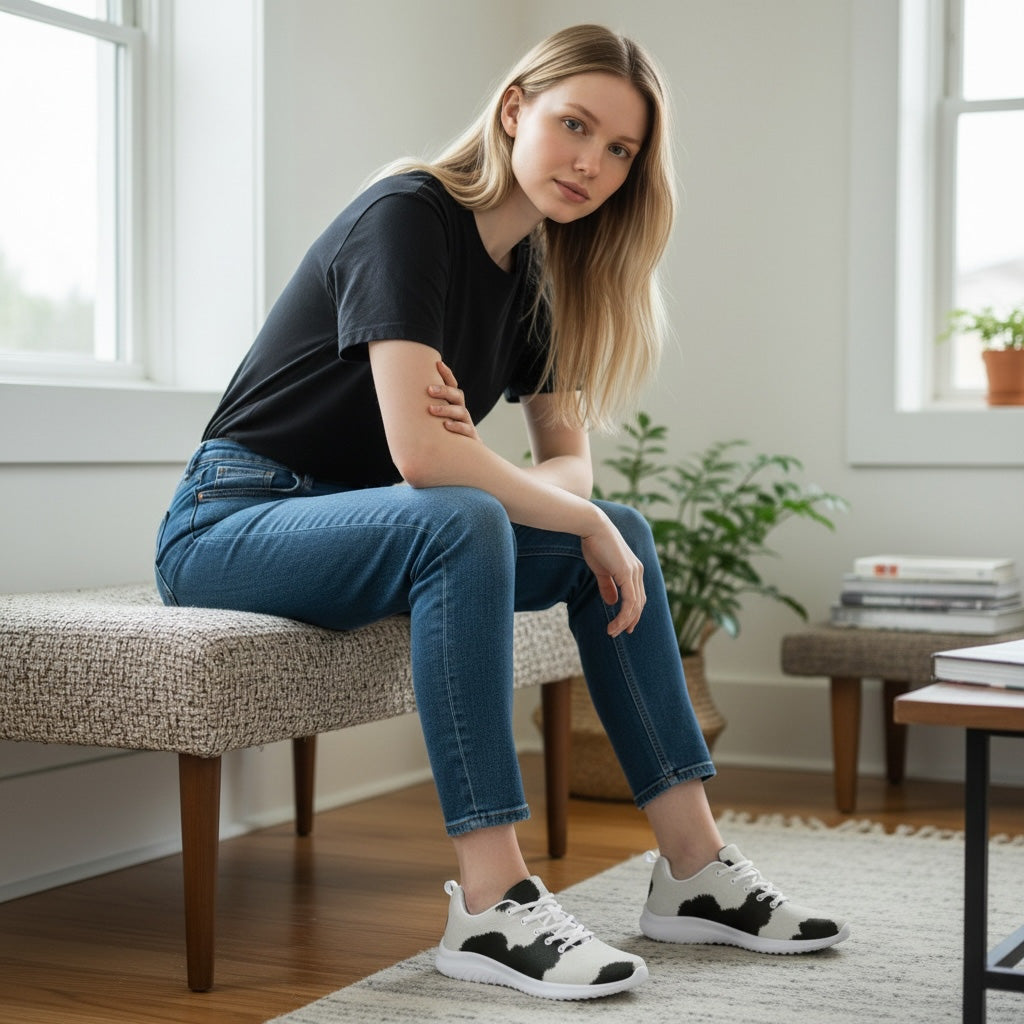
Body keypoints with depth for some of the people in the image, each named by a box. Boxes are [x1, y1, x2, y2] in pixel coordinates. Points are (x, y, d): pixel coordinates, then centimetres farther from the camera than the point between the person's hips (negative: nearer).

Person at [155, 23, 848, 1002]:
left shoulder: (534, 274, 7)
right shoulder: (407, 215, -19)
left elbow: (569, 457, 6)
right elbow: (418, 452, -30)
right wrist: (586, 525, -20)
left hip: (356, 526, 8)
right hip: (230, 524, -8)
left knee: (623, 532, -1)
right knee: (461, 525, -35)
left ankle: (694, 871, -1)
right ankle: (490, 906, -34)